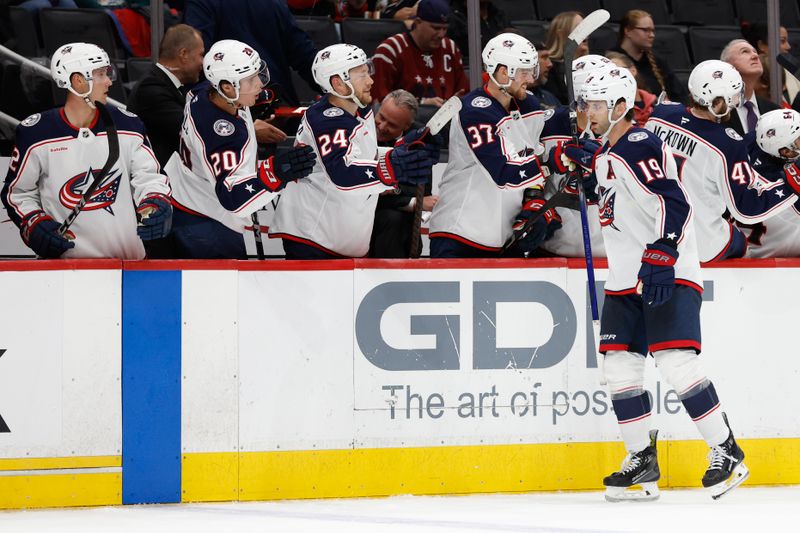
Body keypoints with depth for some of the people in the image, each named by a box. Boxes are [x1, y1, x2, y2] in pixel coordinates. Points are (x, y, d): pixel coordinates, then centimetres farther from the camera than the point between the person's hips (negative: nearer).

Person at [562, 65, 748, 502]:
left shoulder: (641, 147, -15)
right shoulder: (604, 157, 16)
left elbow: (671, 204, -26)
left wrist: (659, 258, -32)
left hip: (668, 276, -10)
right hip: (625, 281, 10)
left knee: (676, 362, -18)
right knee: (619, 366, 4)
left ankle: (726, 452, -9)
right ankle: (642, 460, 11)